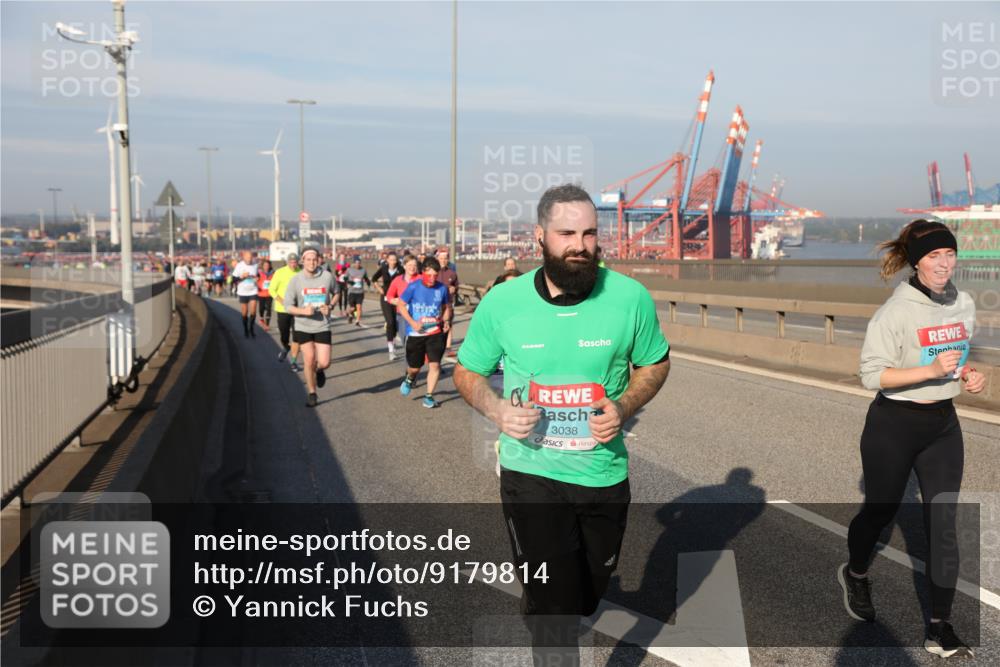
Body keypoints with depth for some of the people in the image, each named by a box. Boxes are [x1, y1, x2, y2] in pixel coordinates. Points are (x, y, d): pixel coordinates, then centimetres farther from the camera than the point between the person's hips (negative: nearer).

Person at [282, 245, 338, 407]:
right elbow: (288, 306, -6)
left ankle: (319, 370, 33)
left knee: (324, 363, -6)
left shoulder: (327, 276, -7)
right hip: (303, 327, 0)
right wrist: (303, 311, -24)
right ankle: (312, 394, 21)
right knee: (309, 360, 1)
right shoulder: (295, 280, -9)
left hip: (322, 326, 0)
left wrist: (330, 306, -7)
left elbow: (336, 293, 12)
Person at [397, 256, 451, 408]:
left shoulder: (442, 288, -2)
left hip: (435, 332, 1)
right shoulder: (413, 287, -10)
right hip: (416, 333, -1)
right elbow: (401, 306, -4)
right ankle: (410, 378, 47)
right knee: (414, 367, 10)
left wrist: (445, 321, -3)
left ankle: (429, 397, 7)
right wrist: (413, 323, -15)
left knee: (435, 364, -8)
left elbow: (446, 307, 15)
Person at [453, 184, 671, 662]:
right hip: (531, 473, -2)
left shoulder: (630, 297, -12)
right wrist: (496, 409, -17)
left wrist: (623, 407, -15)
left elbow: (655, 363, 4)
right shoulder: (501, 303, -11)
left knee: (587, 595, 25)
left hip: (604, 473, 3)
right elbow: (467, 372, 3)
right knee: (554, 609, -6)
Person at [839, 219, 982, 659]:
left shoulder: (964, 305, 2)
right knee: (879, 512, 14)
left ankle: (939, 628, 11)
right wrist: (930, 369, -29)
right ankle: (856, 574, 44)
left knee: (942, 525, 3)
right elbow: (871, 374, -19)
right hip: (894, 426, -5)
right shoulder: (896, 310, -18)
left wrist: (970, 375, -4)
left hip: (943, 426, 5)